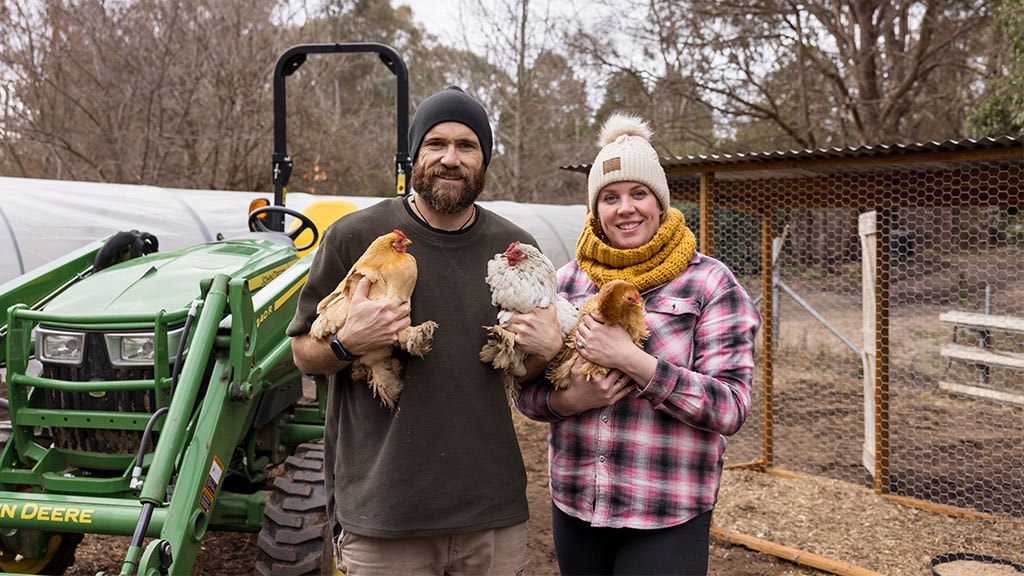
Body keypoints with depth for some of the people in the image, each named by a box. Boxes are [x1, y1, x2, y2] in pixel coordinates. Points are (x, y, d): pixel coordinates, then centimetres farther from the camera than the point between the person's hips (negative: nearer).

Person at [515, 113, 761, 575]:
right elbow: (527, 392, 8)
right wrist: (569, 399, -13)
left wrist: (632, 361, -23)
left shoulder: (709, 283, -7)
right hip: (574, 507, 4)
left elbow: (731, 407, -14)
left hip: (668, 519, -4)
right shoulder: (568, 280, 5)